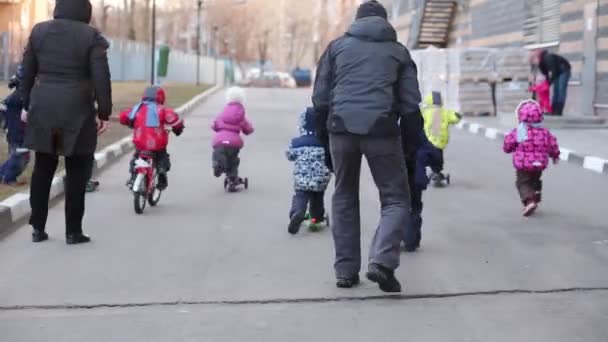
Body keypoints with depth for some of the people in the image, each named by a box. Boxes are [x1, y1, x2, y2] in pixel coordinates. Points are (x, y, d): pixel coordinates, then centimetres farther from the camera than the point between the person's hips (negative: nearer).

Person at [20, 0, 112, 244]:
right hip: (77, 111, -4)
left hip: (43, 108, 4)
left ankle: (38, 228, 15)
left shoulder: (39, 31, 5)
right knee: (76, 172, 6)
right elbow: (101, 78, -10)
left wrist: (27, 105, 16)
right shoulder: (91, 36, -6)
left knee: (43, 169, 12)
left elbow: (27, 72, 9)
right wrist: (104, 113, -4)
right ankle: (73, 231, 8)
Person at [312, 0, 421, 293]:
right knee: (396, 199, 6)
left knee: (344, 198, 16)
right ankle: (382, 261, -15)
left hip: (342, 128, 2)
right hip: (381, 130, -2)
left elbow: (320, 96, 11)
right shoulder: (398, 50, 16)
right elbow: (410, 103, 10)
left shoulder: (338, 46, 17)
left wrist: (323, 134, 18)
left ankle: (345, 270, 13)